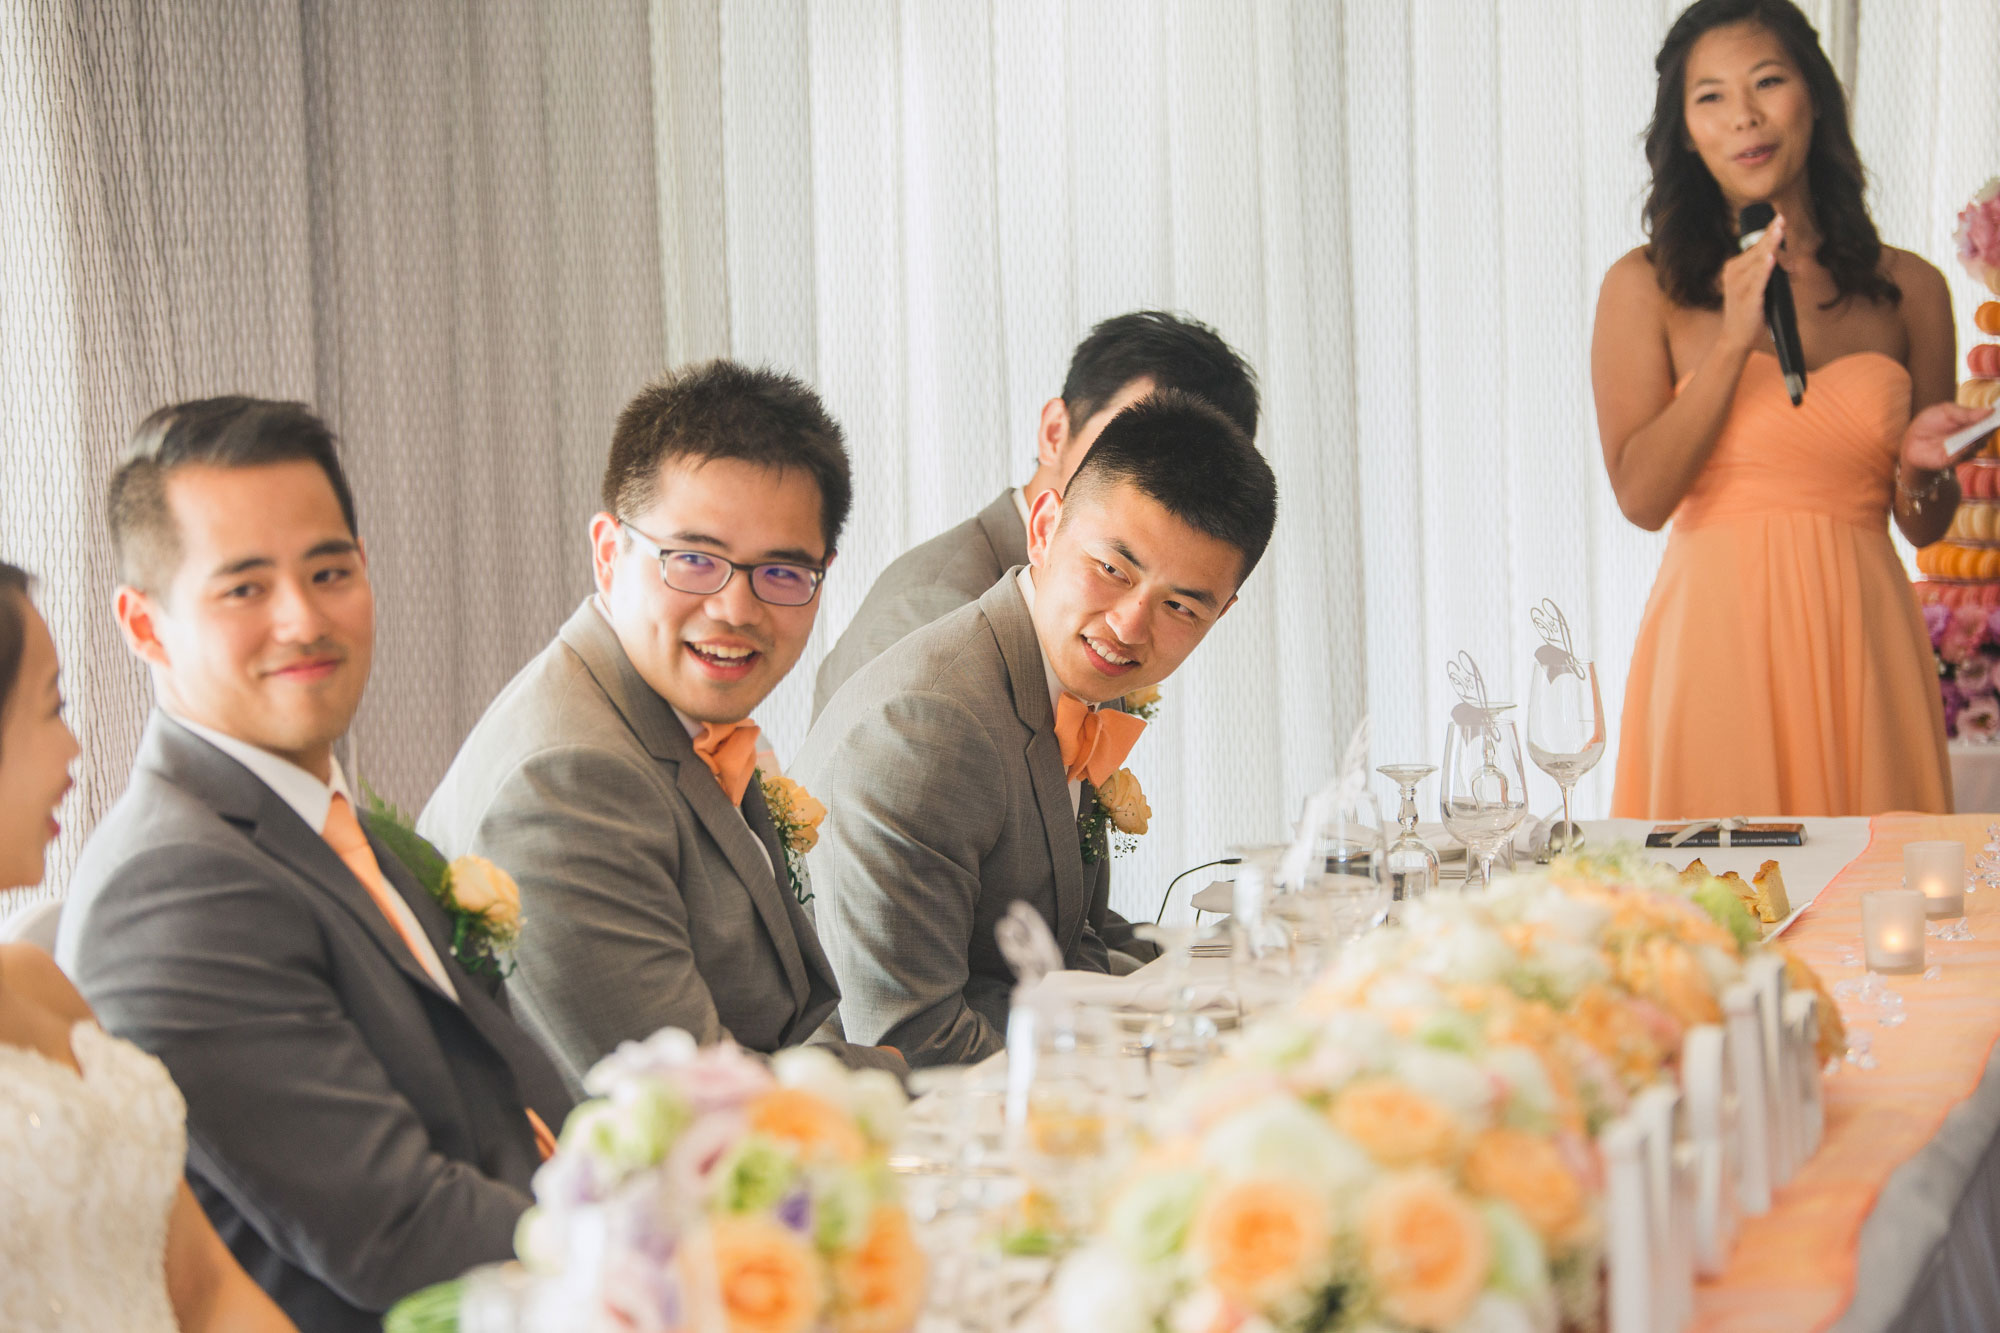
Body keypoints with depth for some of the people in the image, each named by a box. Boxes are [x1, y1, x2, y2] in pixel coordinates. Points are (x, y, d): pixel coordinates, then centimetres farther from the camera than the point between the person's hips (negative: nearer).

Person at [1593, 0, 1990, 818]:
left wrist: (1920, 467, -7)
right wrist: (1733, 341, -12)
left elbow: (1924, 527, 14)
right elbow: (1641, 495, -8)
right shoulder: (1646, 287, 2)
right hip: (1719, 635, -2)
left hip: (1863, 646, 2)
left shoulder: (1908, 290, 8)